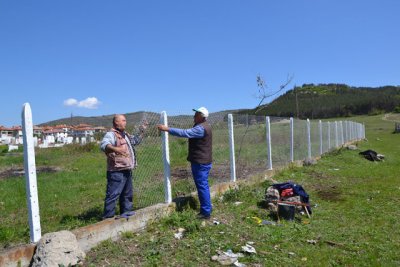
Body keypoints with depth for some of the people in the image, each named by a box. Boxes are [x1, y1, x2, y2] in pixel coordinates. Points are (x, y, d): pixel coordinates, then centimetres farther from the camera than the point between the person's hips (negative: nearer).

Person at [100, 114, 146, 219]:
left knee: (127, 193, 19)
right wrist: (115, 149, -51)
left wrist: (142, 132, 22)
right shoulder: (111, 134, -12)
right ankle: (108, 216, 0)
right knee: (113, 194, -7)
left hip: (127, 170, 10)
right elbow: (104, 144, -32)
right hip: (117, 172, -10)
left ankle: (126, 211, 33)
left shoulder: (125, 135, 20)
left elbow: (135, 141, 36)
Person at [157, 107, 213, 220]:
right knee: (203, 186, 17)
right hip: (203, 162, 11)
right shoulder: (203, 126, 15)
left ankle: (206, 212, 3)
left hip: (200, 163, -11)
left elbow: (185, 133, -29)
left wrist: (167, 129, -26)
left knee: (202, 186, -4)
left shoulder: (201, 128, -20)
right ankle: (207, 208, 27)